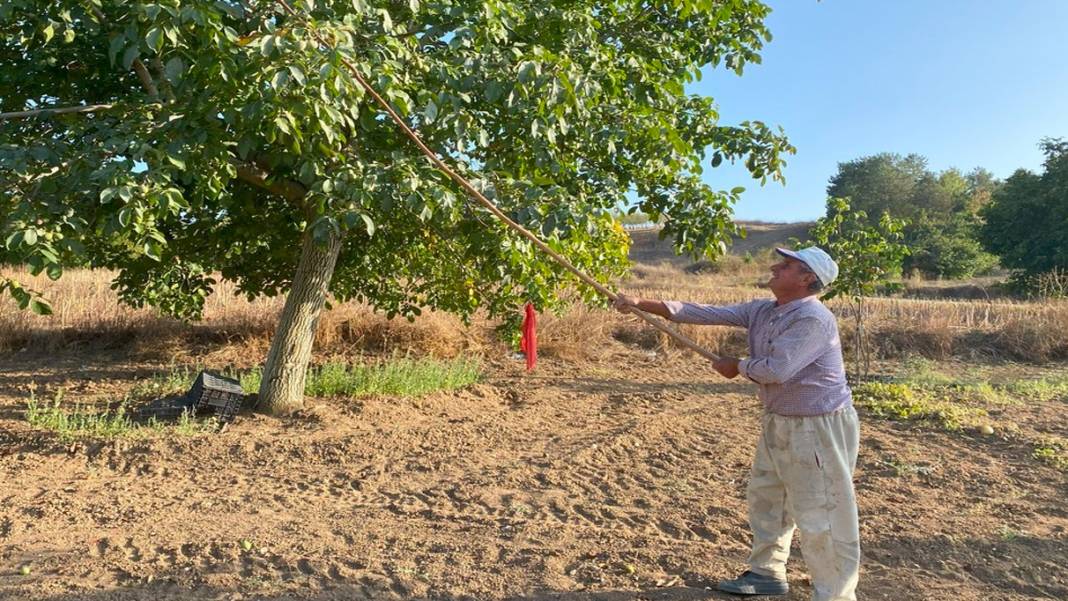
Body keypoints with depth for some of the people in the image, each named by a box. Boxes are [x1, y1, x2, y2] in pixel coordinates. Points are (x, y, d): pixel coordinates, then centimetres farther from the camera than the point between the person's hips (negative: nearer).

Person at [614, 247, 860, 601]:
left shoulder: (814, 320, -23)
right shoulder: (762, 311, 3)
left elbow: (777, 370, -30)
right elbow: (708, 314, 0)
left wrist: (737, 367, -9)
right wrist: (643, 304, -4)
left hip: (818, 428, -10)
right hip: (778, 422, 10)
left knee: (819, 517, -1)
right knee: (765, 498, 20)